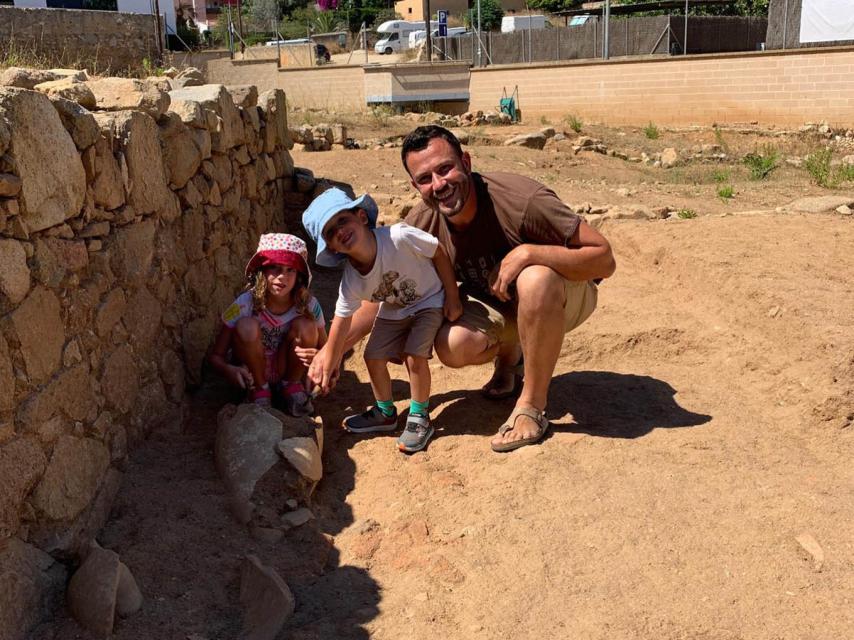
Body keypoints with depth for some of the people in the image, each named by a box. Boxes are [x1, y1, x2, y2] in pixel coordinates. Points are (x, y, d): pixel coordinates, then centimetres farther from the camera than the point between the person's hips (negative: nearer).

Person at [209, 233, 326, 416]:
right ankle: (259, 390, -7)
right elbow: (216, 355, -16)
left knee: (306, 326, -27)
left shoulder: (308, 305, -18)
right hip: (252, 371, -1)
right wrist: (229, 370, -40)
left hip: (286, 370, 2)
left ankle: (291, 386, -1)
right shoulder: (245, 305, -23)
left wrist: (317, 356, -33)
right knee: (247, 326, -31)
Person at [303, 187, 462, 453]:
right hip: (393, 310, 4)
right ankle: (385, 413, 24)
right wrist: (327, 367, -9)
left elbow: (439, 254, -20)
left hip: (429, 301, -4)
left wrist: (452, 297, -15)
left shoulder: (399, 236, -36)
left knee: (414, 357, -17)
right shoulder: (351, 283, -23)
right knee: (373, 356, -2)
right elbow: (340, 324, -12)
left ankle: (420, 418, 6)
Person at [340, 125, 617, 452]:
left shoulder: (521, 200, -32)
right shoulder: (422, 223, -17)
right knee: (452, 346, -27)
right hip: (495, 305, 4)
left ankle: (532, 408, -20)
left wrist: (528, 253, -41)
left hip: (561, 295, -4)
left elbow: (604, 259, -29)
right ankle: (510, 356, 11)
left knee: (535, 279, -39)